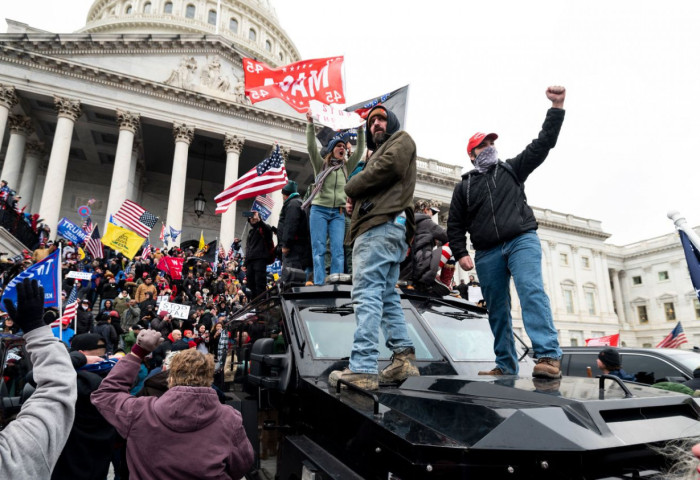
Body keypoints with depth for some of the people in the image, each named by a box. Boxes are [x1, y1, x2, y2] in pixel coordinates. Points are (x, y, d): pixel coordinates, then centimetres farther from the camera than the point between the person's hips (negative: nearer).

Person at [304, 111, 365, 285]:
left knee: (338, 249, -6)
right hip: (319, 210, -2)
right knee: (319, 249, -5)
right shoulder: (321, 165, 9)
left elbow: (360, 150, 11)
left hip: (338, 213, 3)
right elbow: (311, 146, -4)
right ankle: (319, 283, -6)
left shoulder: (346, 167, 17)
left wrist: (360, 130, 3)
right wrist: (310, 124, -12)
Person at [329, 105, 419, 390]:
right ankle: (404, 358, 7)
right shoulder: (379, 152, 36)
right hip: (380, 226, 11)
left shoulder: (401, 140, 10)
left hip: (382, 226, -11)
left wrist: (351, 188, 0)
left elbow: (387, 167, -11)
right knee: (386, 296, 7)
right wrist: (354, 203, 6)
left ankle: (363, 368, -21)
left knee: (366, 294, -18)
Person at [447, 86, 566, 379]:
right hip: (487, 253, 2)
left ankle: (549, 357, -29)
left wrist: (557, 107, 0)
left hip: (522, 240, -2)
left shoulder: (511, 169, 17)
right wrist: (460, 254, -1)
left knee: (532, 291, -23)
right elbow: (455, 226, 13)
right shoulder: (464, 187, 17)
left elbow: (542, 144, 8)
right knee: (497, 311, 4)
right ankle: (506, 366, 11)